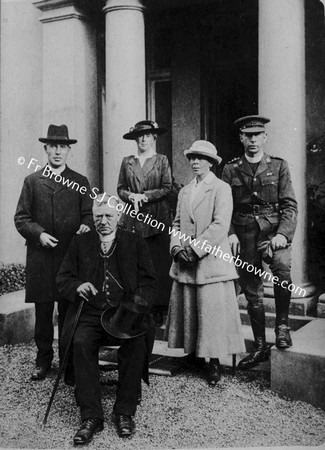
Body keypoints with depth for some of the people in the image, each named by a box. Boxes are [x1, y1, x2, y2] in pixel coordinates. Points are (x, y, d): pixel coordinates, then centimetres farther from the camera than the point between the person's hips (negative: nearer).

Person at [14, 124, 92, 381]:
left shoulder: (80, 182, 11)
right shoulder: (32, 181, 9)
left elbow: (89, 214, 8)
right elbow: (21, 217, 5)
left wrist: (86, 226, -14)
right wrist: (39, 234, -11)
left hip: (71, 255, 0)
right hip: (40, 258, 0)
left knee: (69, 312, 4)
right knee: (43, 312, 7)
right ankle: (43, 360, 20)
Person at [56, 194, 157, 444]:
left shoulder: (136, 243, 9)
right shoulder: (80, 243, 13)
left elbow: (149, 283, 6)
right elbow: (63, 278, 11)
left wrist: (137, 304, -14)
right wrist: (77, 287, -12)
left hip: (125, 314, -1)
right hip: (90, 313, 1)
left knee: (136, 343, -30)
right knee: (81, 342, -29)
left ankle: (125, 412, -12)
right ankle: (91, 417, -19)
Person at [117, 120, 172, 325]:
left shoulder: (162, 160, 5)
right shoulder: (127, 162, 12)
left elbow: (167, 188, -1)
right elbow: (120, 188, 12)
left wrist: (144, 196, -9)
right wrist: (130, 196, -8)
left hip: (158, 218, -2)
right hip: (134, 219, 2)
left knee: (159, 263, -2)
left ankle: (159, 310, 4)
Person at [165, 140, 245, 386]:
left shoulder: (221, 188, -3)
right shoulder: (185, 191, 17)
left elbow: (220, 226, -13)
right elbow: (177, 223, 16)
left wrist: (196, 249, -16)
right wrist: (177, 247, -2)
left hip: (211, 261, -6)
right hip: (185, 264, 6)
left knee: (212, 312, -3)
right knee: (186, 310, 9)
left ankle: (214, 362, 7)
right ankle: (194, 355, 22)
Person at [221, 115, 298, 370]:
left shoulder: (279, 166, 4)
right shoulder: (231, 170, 7)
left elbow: (290, 205, -1)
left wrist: (283, 234, -16)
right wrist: (230, 234, -9)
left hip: (274, 231, -2)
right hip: (244, 235, 2)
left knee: (282, 270, -31)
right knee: (252, 293, 7)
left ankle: (282, 325, -8)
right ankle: (260, 347, 23)